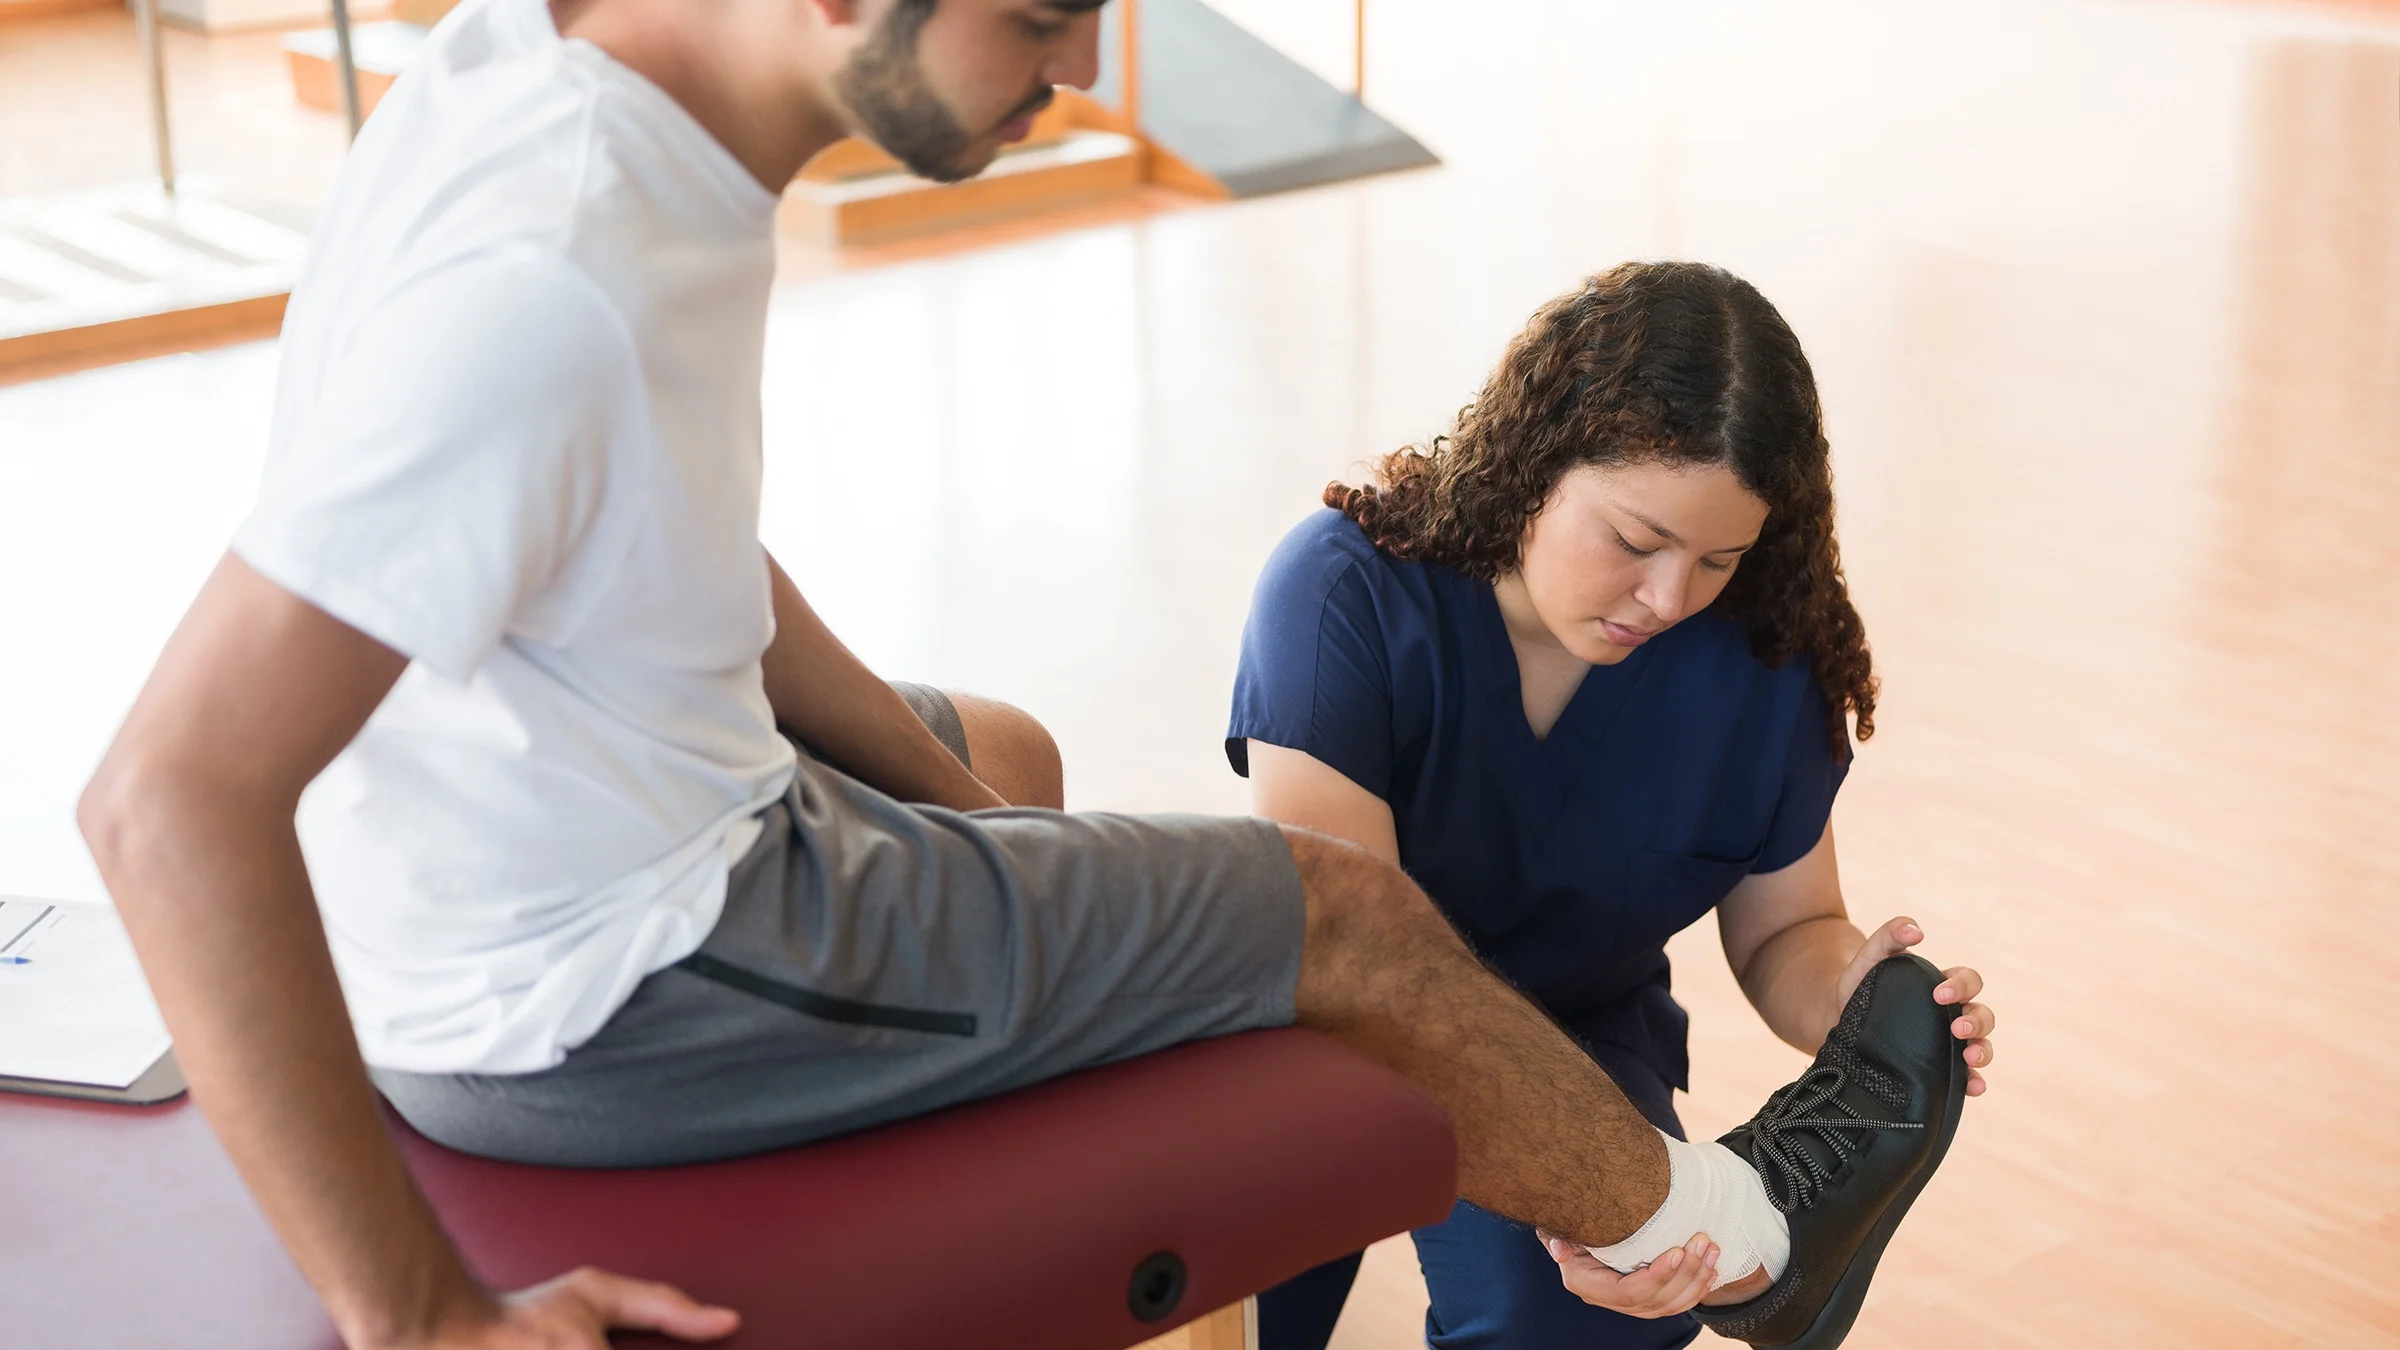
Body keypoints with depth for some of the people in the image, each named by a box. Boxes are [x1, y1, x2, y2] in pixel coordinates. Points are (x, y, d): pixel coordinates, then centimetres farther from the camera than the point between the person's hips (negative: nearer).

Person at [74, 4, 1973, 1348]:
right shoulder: (547, 279, -33)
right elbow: (174, 797, -35)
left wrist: (937, 773, 14)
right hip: (603, 995, -9)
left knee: (1008, 760, 34)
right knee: (1357, 919, 5)